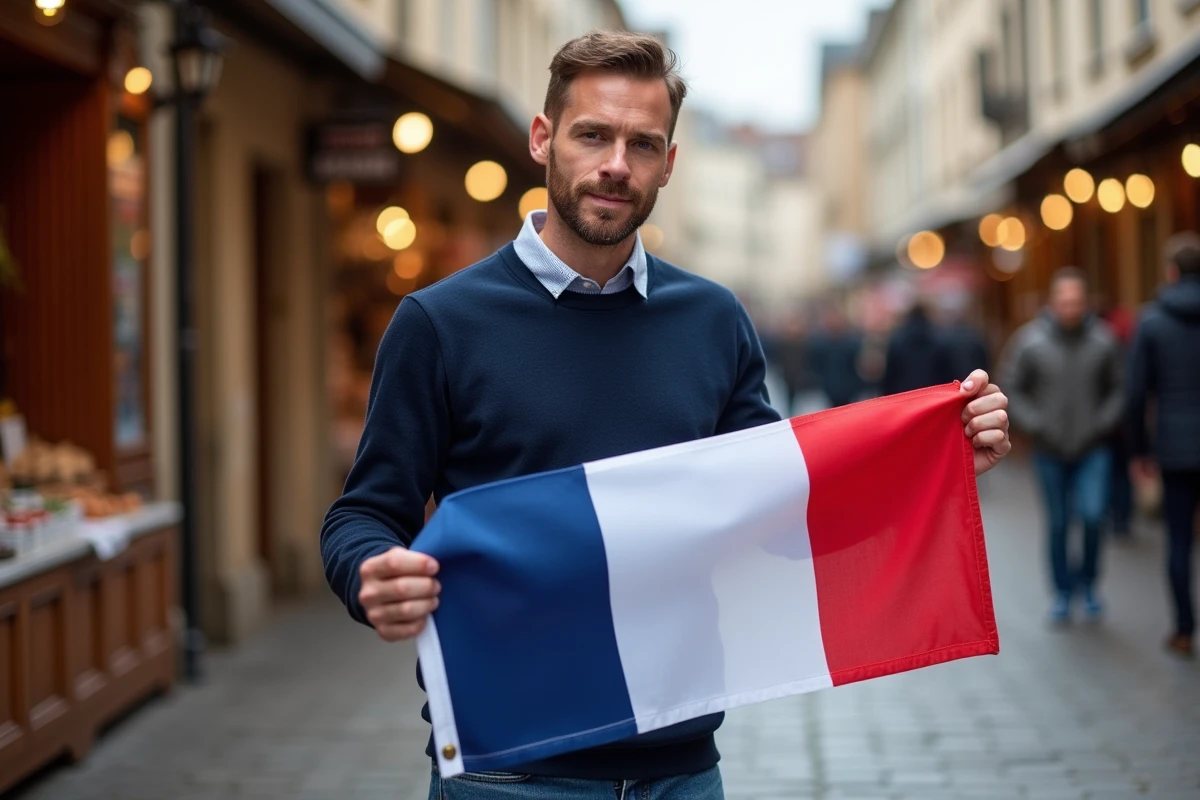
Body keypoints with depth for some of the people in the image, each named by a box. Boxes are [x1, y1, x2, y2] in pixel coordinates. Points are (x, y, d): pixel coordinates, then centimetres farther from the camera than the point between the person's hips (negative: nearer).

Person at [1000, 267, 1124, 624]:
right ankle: (1063, 592, 23)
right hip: (1050, 451, 0)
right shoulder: (1030, 340, -7)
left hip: (1093, 450, 0)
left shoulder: (1103, 340, -5)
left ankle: (1087, 581, 10)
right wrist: (1035, 425, -9)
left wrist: (1104, 422, -7)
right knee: (1058, 524, 8)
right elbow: (1012, 389, -1)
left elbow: (1118, 389, 5)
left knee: (1092, 514, -14)